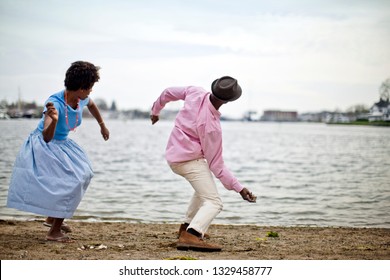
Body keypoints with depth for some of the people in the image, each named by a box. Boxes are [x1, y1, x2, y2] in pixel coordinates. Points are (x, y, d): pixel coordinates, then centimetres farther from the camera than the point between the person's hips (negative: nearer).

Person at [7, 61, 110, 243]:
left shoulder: (81, 100, -11)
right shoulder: (55, 103, -34)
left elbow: (91, 105, 17)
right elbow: (47, 137, -44)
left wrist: (102, 125, 27)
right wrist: (53, 120, -62)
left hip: (61, 145, 9)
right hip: (44, 147, -9)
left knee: (83, 174, 20)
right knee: (71, 182, -18)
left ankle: (52, 218, 31)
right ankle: (54, 232, -11)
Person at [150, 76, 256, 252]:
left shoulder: (195, 92, -10)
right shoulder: (212, 127, -25)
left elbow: (168, 93, 9)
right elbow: (216, 164, -18)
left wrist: (156, 110, 30)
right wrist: (238, 188, -16)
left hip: (173, 156, 9)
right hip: (190, 160, -9)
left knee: (204, 187, 33)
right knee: (213, 203, -16)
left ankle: (187, 227, 37)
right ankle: (190, 237, -39)